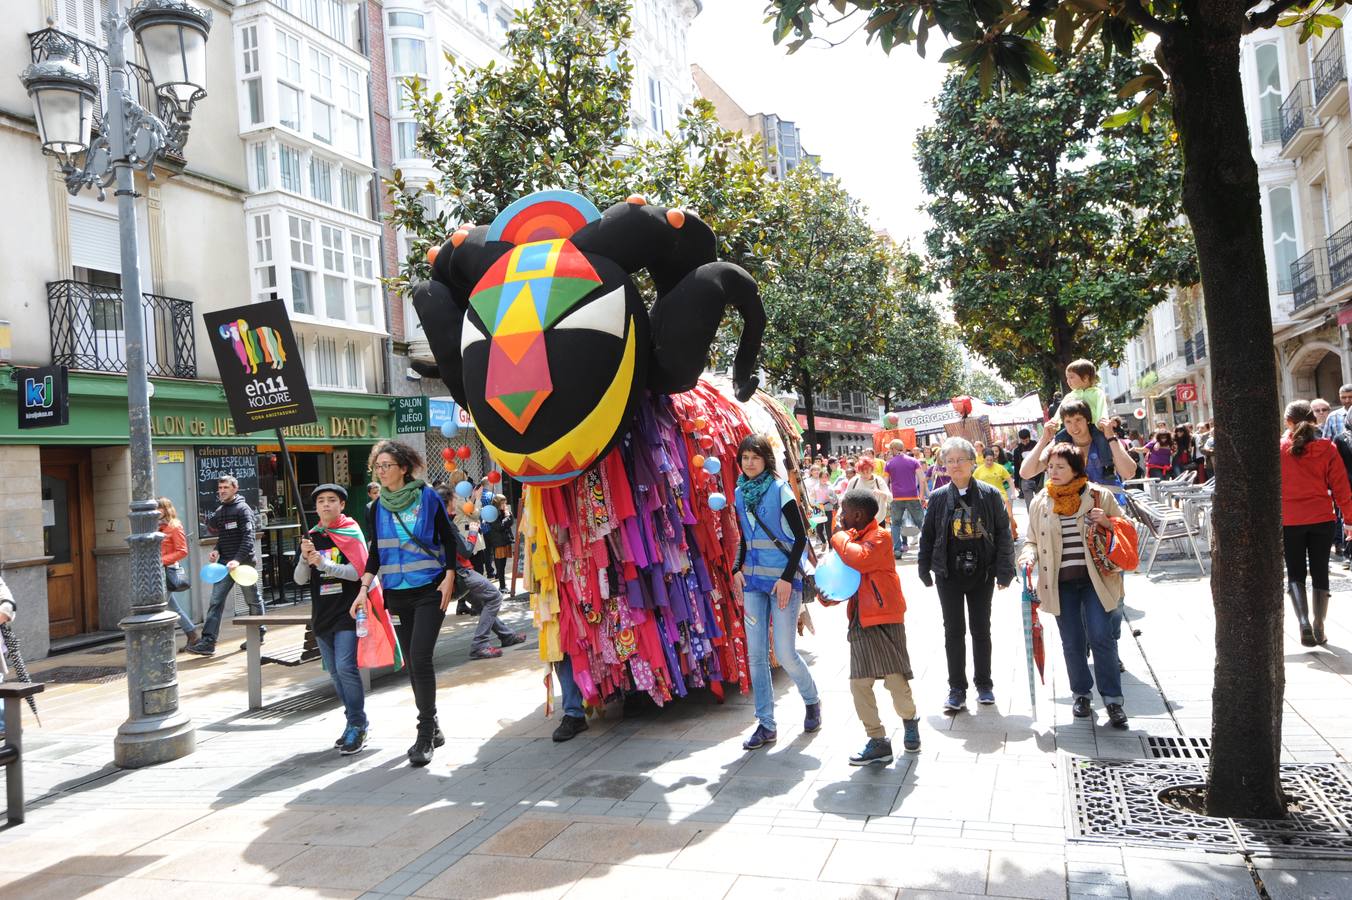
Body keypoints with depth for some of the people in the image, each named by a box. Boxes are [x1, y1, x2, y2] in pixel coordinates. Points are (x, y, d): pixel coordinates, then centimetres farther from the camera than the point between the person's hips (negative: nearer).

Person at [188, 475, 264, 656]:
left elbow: (248, 537, -17)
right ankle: (208, 641, -6)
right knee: (216, 601, -3)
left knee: (253, 600, 9)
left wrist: (238, 559, -27)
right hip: (225, 563, 6)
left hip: (243, 562, -6)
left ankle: (258, 633, 26)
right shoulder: (219, 511, 13)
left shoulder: (243, 509, -9)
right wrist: (217, 551, 2)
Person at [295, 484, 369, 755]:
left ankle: (357, 726, -5)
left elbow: (356, 572, -12)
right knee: (334, 672, 11)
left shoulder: (352, 533, -2)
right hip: (322, 614, 6)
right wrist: (305, 558, -13)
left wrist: (323, 563, -22)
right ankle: (354, 721, 23)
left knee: (346, 667, -15)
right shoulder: (311, 537, 11)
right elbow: (300, 579, 5)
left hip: (347, 611, -6)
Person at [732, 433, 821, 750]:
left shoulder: (779, 489, -8)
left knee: (785, 653, -3)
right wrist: (738, 569, 4)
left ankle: (812, 701, 27)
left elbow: (800, 537, -8)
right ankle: (766, 725, 12)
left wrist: (788, 577, -14)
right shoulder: (740, 492, 8)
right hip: (753, 580, 5)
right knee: (756, 655, 3)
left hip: (783, 580, -5)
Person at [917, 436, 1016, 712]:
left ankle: (984, 684, 25)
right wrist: (924, 569, 3)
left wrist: (1004, 570, -7)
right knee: (954, 630, 5)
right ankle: (957, 689, 13)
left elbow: (1003, 533, -3)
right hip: (949, 574, 1)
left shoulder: (989, 495, -5)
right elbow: (927, 535, 4)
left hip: (982, 572, 0)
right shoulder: (938, 497, -1)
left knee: (981, 629, 11)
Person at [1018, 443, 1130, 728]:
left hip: (1095, 578, -2)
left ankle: (1113, 699, 5)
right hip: (1061, 582, 2)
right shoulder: (1040, 502, 5)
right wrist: (1030, 555, -8)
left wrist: (1107, 522, -12)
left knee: (1101, 637, -7)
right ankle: (1081, 693, 26)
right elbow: (1033, 541, 14)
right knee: (1072, 642, 9)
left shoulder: (1099, 495, 0)